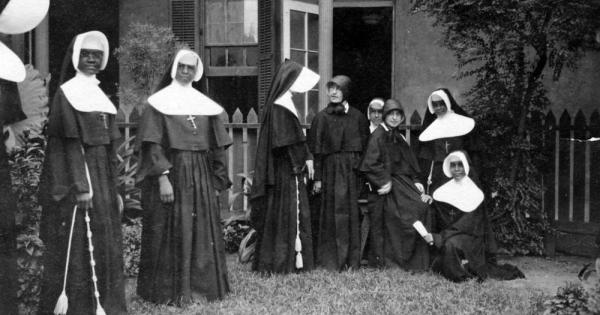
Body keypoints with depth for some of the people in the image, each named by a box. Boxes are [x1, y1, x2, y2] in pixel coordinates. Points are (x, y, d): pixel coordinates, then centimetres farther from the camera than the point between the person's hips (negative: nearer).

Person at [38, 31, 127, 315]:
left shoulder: (100, 95, 15)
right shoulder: (67, 93, -7)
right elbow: (70, 143, -14)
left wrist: (113, 189, 14)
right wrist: (81, 186, -19)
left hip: (102, 177, 8)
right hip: (77, 177, -8)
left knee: (104, 242, 11)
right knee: (78, 245, -4)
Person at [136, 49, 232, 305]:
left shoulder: (205, 105, 12)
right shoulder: (160, 101, -1)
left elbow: (217, 146, 13)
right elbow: (153, 143, -9)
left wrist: (217, 181, 8)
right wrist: (162, 177, -19)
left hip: (200, 176, 5)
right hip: (170, 172, -5)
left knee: (201, 232, 7)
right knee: (171, 233, -2)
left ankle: (200, 285, 16)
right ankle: (169, 291, 5)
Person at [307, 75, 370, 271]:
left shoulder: (357, 116, 8)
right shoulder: (321, 117, 4)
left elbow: (365, 146, 8)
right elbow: (316, 150, 2)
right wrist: (317, 177, -4)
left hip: (353, 170, 2)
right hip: (331, 168, -1)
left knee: (352, 212, 1)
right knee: (333, 214, -4)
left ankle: (352, 259, 8)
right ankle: (332, 259, 2)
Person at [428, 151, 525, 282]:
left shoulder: (474, 191, -5)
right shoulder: (445, 190, 8)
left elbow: (469, 223, -13)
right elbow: (442, 222, 9)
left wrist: (439, 237, -19)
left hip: (472, 236, -5)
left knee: (451, 243, -32)